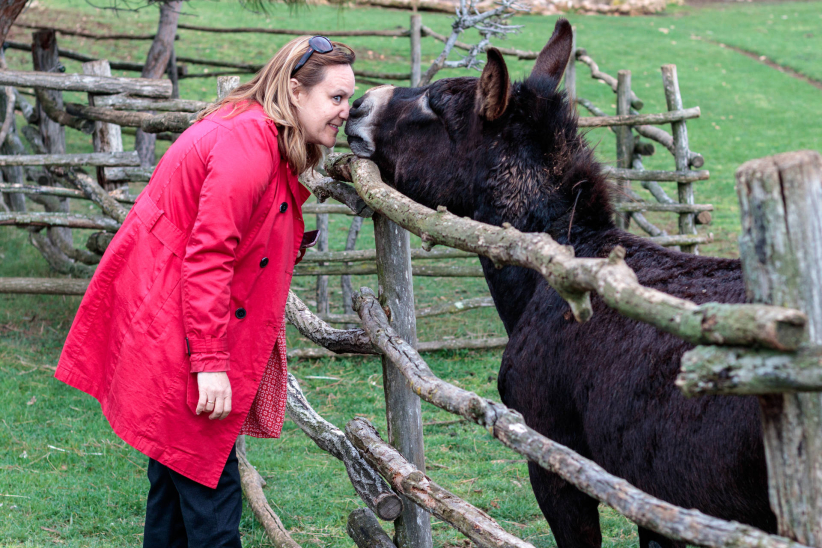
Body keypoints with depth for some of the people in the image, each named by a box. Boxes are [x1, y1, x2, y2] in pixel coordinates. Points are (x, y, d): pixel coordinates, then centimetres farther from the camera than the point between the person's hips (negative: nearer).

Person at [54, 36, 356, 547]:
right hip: (170, 331, -11)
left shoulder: (257, 137, 13)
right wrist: (210, 363, -25)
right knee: (210, 484, -7)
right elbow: (207, 258, -25)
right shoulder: (247, 145, -21)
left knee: (179, 467, 16)